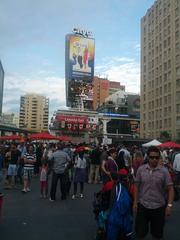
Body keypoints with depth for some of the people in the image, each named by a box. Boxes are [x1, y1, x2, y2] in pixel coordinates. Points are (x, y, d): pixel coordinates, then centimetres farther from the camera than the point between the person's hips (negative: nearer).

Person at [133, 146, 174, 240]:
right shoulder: (141, 169, -5)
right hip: (143, 205, 1)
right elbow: (136, 186, 3)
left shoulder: (164, 171, -8)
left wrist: (169, 205, -12)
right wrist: (135, 202, 2)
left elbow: (170, 188, -5)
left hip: (159, 207, 0)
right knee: (140, 231, 11)